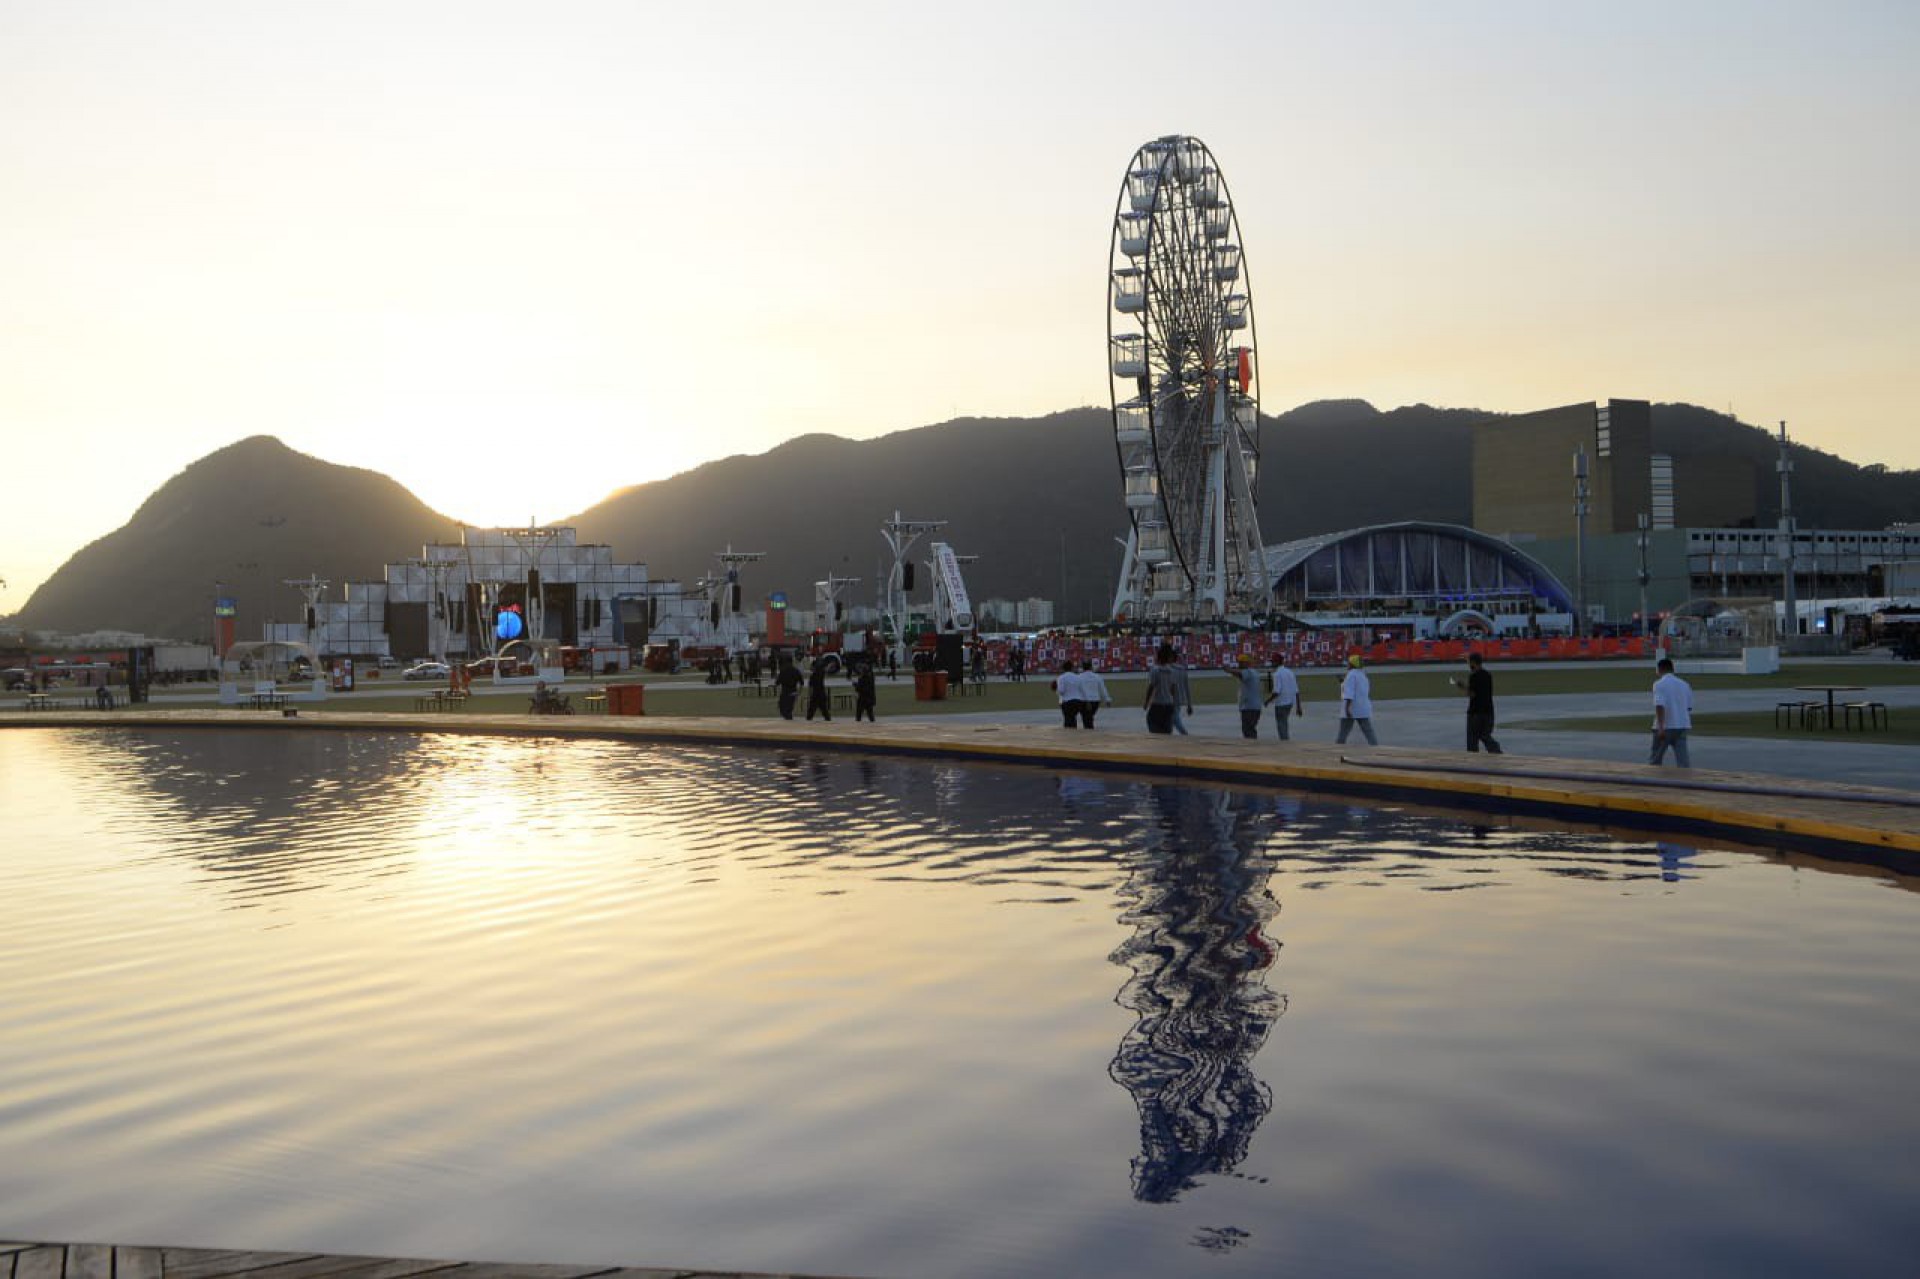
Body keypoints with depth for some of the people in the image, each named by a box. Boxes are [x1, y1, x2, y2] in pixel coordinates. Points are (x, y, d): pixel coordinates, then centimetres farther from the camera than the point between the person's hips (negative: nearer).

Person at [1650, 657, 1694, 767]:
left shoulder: (1659, 684, -9)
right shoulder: (1684, 684, 10)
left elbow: (1660, 706, -20)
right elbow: (1689, 708, 16)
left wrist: (1660, 728, -24)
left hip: (1665, 727, -5)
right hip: (1682, 726, 5)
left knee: (1655, 760, 10)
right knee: (1683, 759, -1)